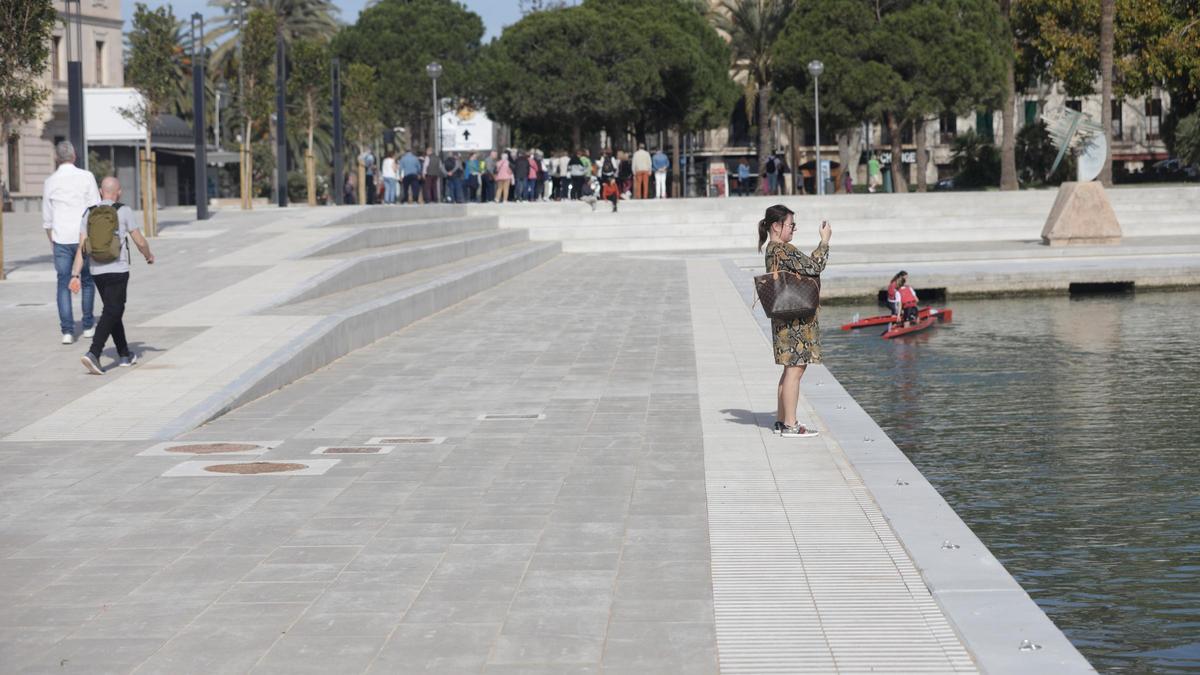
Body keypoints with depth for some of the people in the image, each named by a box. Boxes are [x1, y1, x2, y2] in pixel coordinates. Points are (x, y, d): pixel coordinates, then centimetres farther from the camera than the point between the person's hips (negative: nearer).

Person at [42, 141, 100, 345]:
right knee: (87, 281, 14)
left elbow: (47, 218, 8)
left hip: (61, 238, 1)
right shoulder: (86, 177, -4)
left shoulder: (50, 182, 3)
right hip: (84, 236, -1)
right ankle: (88, 325, 20)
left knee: (63, 284, 3)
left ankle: (67, 330, -4)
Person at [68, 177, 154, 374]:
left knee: (113, 311, 18)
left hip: (97, 270, 5)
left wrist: (75, 275, -1)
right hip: (117, 269, -5)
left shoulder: (89, 213, 5)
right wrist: (149, 256, 19)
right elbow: (140, 241, -1)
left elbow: (82, 247, 0)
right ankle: (93, 354, -23)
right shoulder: (124, 211, -5)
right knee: (111, 313, -7)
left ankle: (125, 355, 25)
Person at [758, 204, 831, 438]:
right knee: (795, 368, -7)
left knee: (791, 368, 16)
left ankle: (782, 420, 22)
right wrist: (825, 241, -8)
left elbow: (804, 265, 20)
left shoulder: (772, 250, 14)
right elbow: (815, 267, -17)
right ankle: (790, 425, -4)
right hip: (795, 319, -10)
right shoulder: (783, 249, -17)